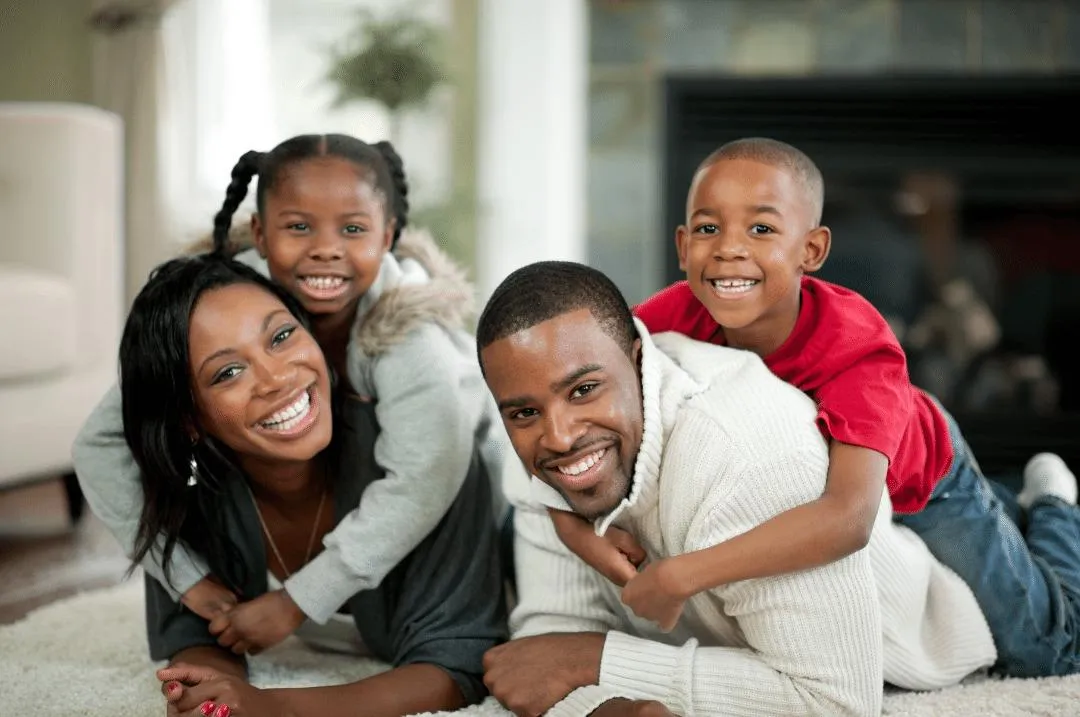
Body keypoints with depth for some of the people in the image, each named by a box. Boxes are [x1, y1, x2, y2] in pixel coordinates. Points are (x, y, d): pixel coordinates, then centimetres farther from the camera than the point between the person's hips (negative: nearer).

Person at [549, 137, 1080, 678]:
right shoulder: (679, 315, -33)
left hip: (909, 477, -4)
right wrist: (572, 525, -44)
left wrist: (680, 577, -65)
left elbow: (849, 515, -59)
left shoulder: (858, 349, -45)